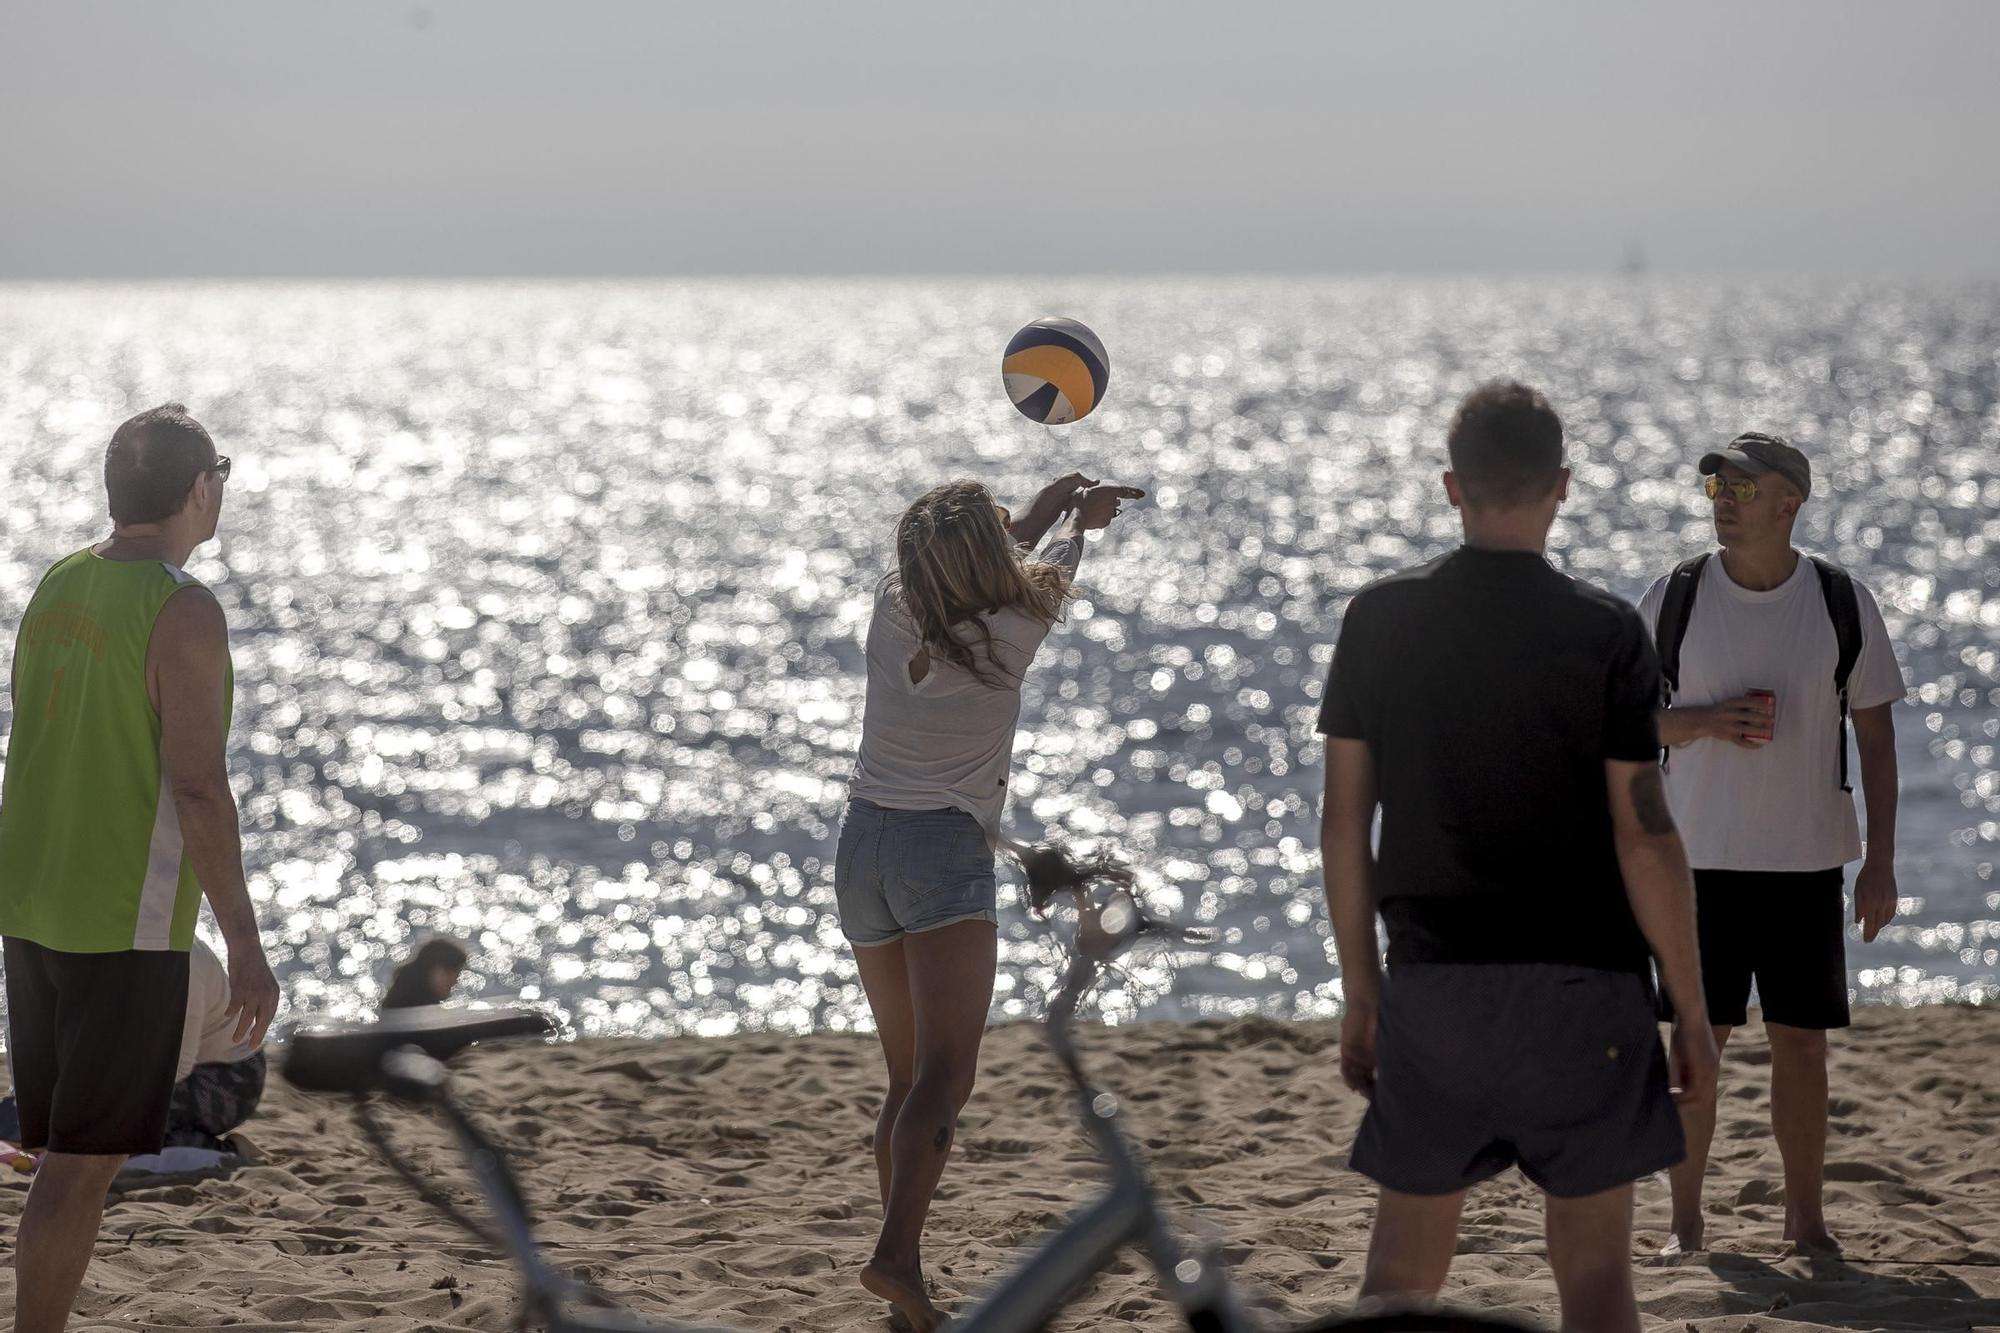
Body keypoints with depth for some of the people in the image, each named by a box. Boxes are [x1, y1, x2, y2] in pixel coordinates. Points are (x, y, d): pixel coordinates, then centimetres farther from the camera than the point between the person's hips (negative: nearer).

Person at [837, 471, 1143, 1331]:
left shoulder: (894, 609, 4)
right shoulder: (1007, 635, -9)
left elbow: (970, 575, 27)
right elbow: (1052, 570, 14)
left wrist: (1057, 501, 37)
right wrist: (1076, 516, 36)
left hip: (863, 843, 7)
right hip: (945, 848, -6)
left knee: (907, 1077, 13)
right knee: (945, 1077, -16)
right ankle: (895, 1256, -33)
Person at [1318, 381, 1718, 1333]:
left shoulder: (1379, 619, 1)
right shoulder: (1604, 633, -7)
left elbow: (1344, 820, 3)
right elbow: (1644, 836, -8)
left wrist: (1360, 996, 12)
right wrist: (1691, 1014, 0)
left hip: (1431, 983, 2)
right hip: (1580, 981, -2)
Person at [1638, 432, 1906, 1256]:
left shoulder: (1844, 603, 0)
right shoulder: (1675, 597, -1)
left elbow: (1876, 737, 4)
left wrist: (1880, 864, -1)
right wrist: (1707, 721, -16)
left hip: (1807, 861, 0)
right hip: (1699, 856, 0)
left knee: (1801, 1040, 4)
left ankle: (1805, 1217, 15)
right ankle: (1685, 1219, 10)